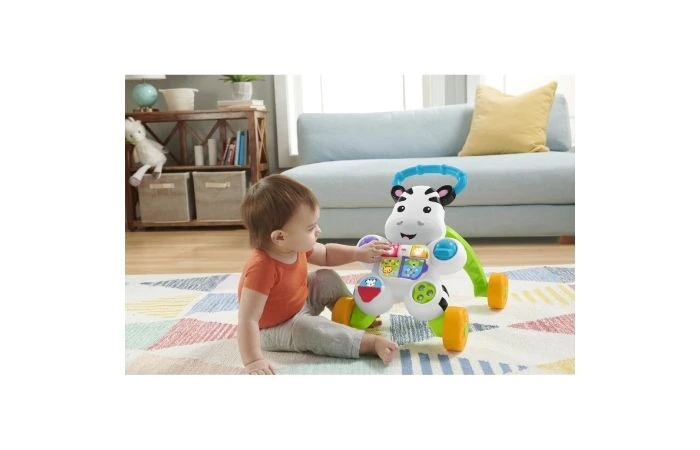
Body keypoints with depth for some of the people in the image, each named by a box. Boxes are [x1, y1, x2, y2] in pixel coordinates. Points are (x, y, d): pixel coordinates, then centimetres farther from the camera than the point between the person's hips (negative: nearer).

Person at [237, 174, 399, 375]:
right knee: (305, 329, -35)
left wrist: (360, 253, -1)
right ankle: (370, 342, -28)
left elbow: (326, 254, 9)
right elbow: (248, 320, -39)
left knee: (327, 278, 8)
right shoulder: (262, 267, -39)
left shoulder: (296, 246, -13)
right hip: (274, 330, -8)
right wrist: (253, 362, -43)